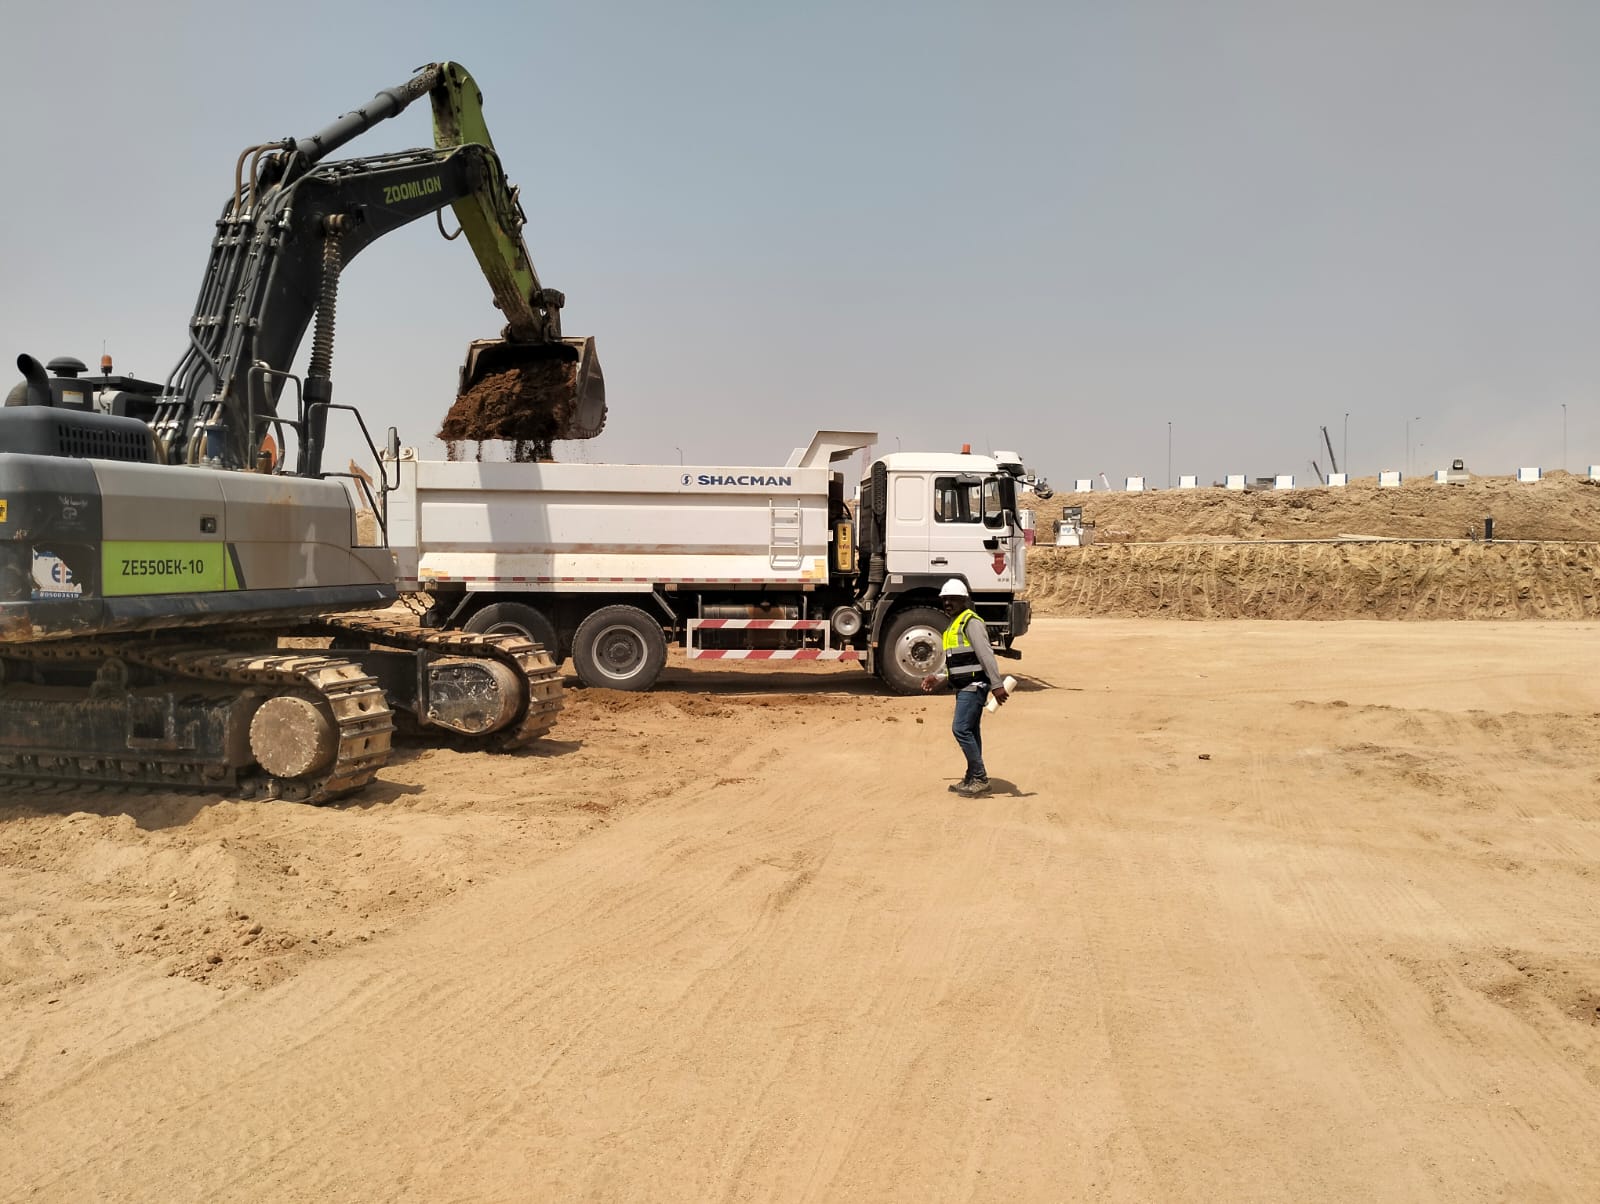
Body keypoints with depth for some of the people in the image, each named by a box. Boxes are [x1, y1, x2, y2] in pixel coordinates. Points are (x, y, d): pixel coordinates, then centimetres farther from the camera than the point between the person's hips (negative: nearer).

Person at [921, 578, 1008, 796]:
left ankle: (980, 779, -7)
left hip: (974, 686, -10)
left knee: (961, 729, -13)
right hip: (964, 687, 10)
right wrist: (938, 678, 19)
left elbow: (986, 655, -20)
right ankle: (973, 779, 19)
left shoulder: (971, 622, -12)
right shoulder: (953, 625, 19)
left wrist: (997, 684, -25)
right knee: (970, 731, 13)